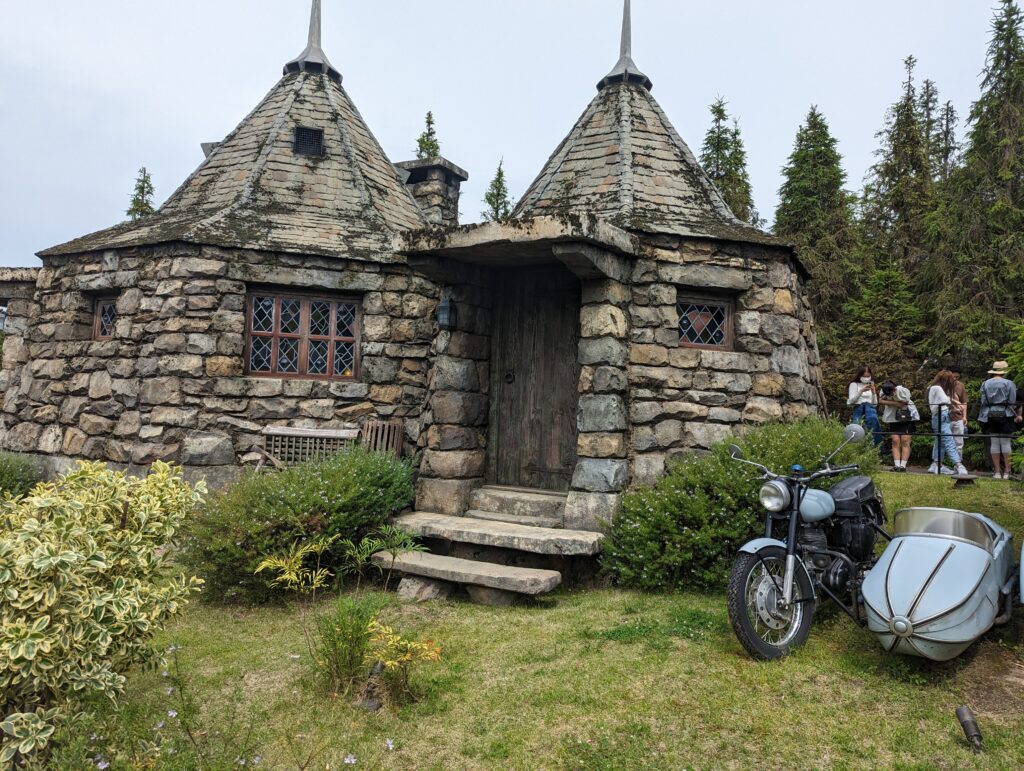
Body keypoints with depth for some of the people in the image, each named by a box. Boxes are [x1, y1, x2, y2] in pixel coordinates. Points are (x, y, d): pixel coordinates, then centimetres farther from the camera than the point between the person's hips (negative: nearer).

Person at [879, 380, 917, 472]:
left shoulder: (903, 390, -21)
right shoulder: (884, 392, -9)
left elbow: (901, 404, -27)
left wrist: (886, 401, -27)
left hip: (907, 418, -3)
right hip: (893, 419, 3)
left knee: (905, 441, -9)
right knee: (895, 441, -7)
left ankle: (903, 465, -12)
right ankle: (897, 466, -11)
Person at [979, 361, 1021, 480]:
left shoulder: (985, 384, 6)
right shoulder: (1008, 384, -4)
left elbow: (983, 401, 5)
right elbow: (1013, 402, -4)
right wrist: (1017, 415, 8)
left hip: (990, 415, 3)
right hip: (1005, 415, -3)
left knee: (994, 442, 5)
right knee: (1006, 442, 1)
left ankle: (997, 471, 7)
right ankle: (1007, 471, 2)